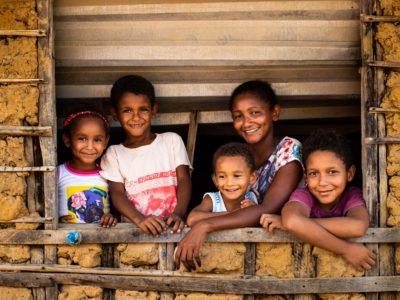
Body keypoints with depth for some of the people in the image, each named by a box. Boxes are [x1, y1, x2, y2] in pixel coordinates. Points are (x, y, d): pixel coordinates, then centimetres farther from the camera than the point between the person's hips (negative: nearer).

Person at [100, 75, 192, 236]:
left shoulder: (172, 141, 13)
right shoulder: (114, 154, 12)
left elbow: (183, 179, 4)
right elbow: (117, 193, 0)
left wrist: (178, 214, -15)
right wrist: (139, 219, -20)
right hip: (133, 230, 0)